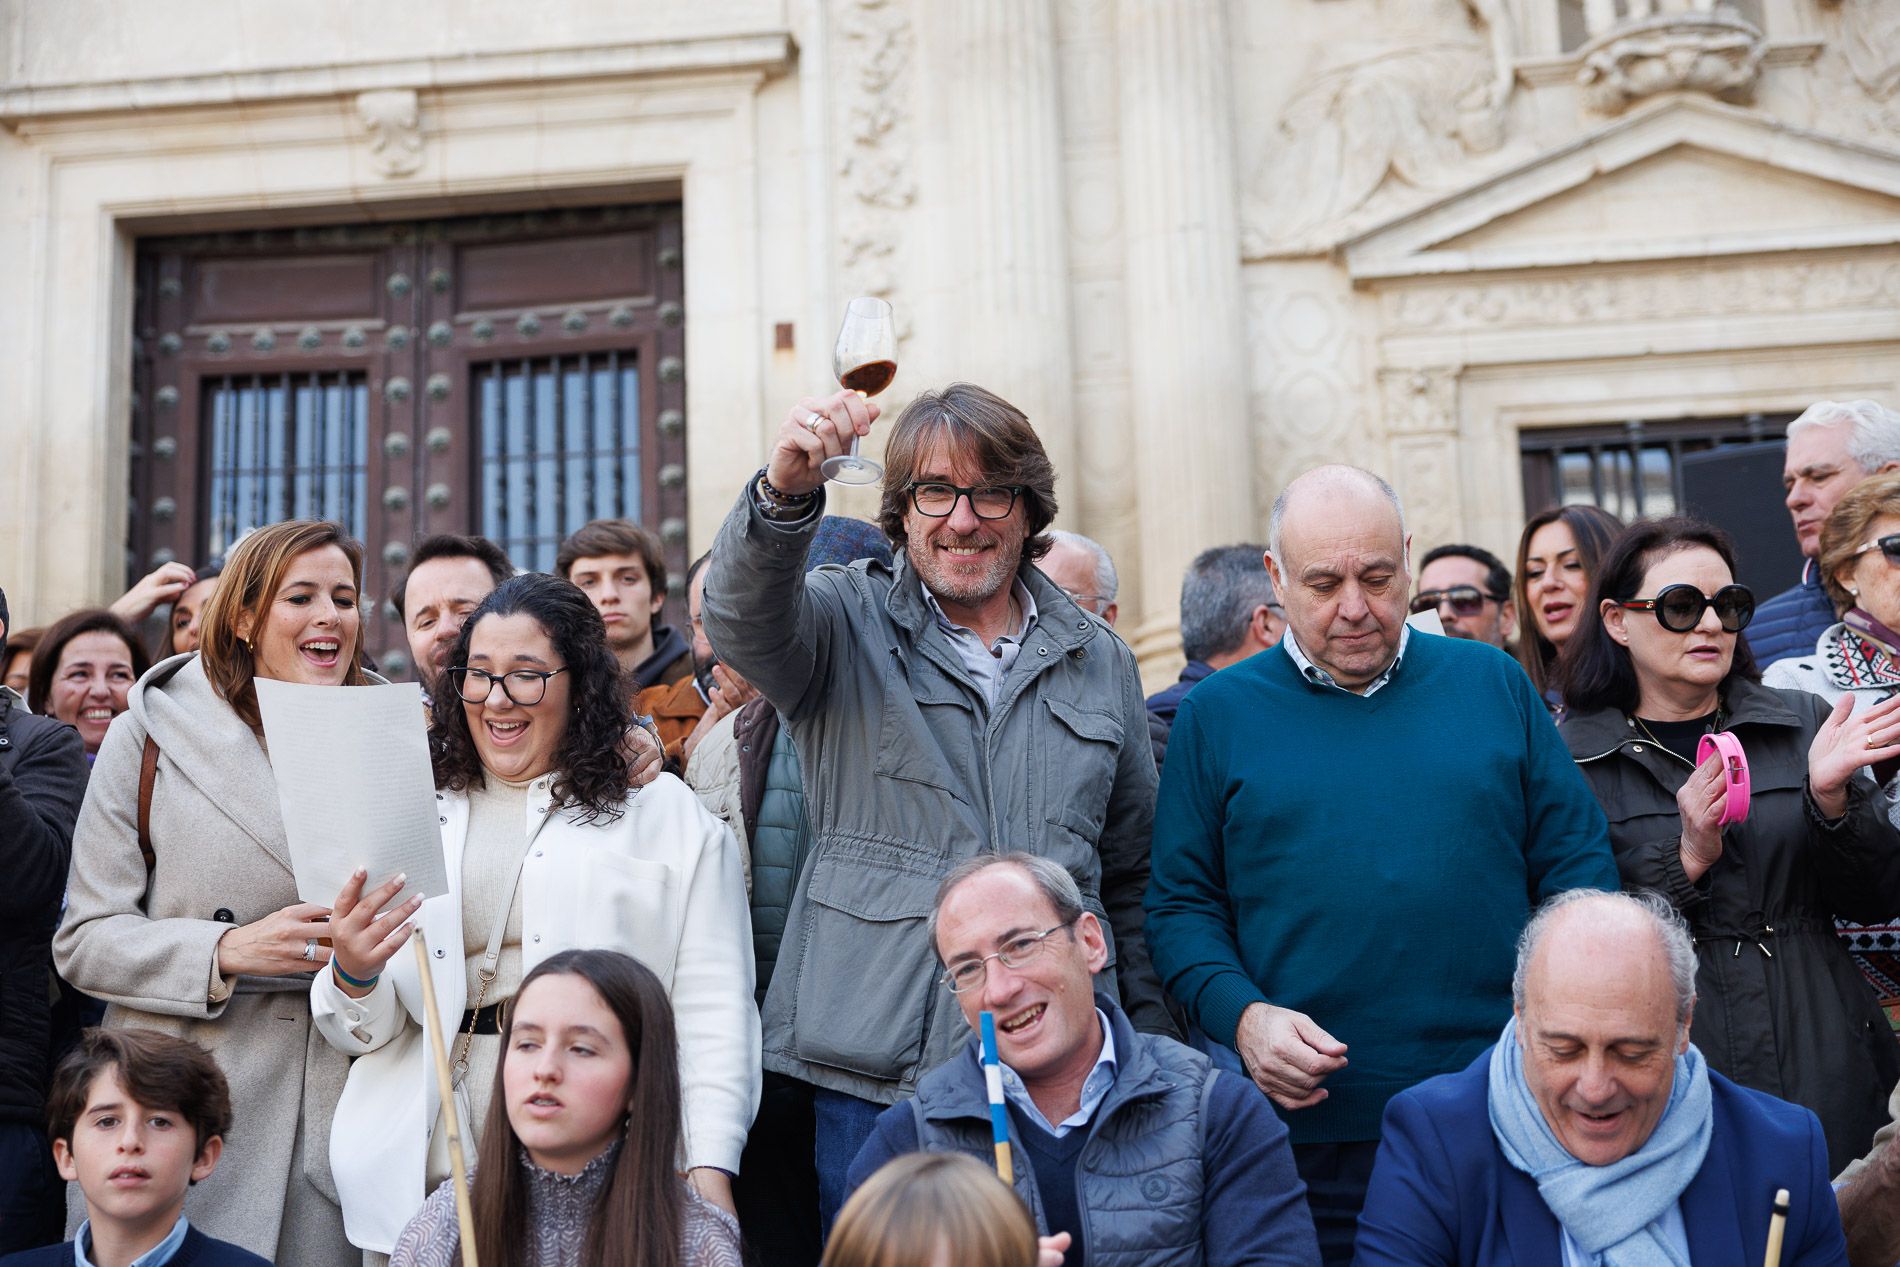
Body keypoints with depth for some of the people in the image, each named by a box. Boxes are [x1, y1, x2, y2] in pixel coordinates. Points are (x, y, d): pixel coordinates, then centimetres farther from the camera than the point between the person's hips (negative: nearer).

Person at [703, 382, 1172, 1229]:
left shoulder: (1098, 661, 12)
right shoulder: (848, 627, 3)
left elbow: (1132, 878, 17)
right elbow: (744, 621, -21)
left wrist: (1153, 1053, 15)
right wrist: (784, 492, -41)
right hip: (874, 1075, -2)